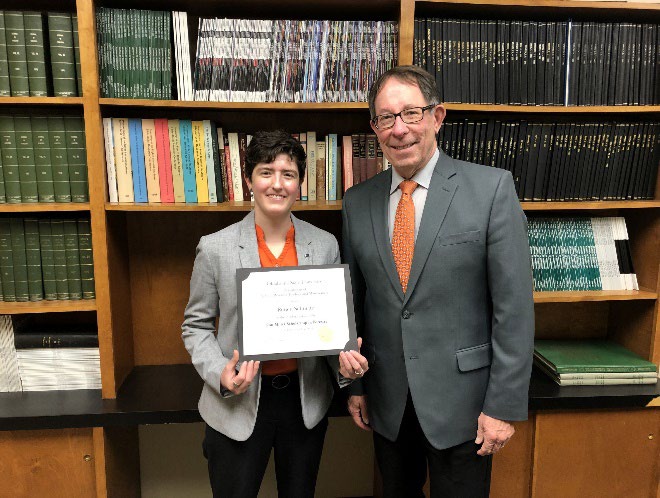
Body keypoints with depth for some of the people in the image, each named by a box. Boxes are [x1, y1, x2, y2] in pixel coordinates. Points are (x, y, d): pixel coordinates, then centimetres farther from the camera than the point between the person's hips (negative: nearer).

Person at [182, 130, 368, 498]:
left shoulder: (326, 245, -3)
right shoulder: (215, 248, -10)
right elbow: (197, 325, -2)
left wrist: (346, 362, -14)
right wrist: (220, 373, -18)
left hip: (306, 400, 3)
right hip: (238, 403, -2)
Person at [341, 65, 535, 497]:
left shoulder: (492, 188, -11)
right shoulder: (357, 202, 1)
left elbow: (514, 304, -11)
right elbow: (354, 300, 6)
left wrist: (504, 405, -11)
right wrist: (354, 385, 8)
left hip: (461, 400, -3)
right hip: (387, 403, 4)